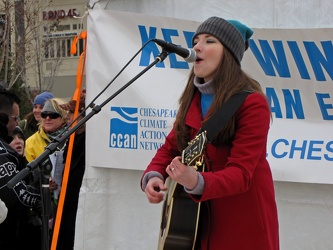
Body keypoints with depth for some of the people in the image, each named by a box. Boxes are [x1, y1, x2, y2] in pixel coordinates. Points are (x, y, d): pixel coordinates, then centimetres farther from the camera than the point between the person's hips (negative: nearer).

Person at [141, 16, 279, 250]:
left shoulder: (252, 104, -17)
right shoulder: (193, 98, 4)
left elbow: (241, 173, -23)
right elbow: (170, 147, 10)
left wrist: (197, 183, -40)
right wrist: (152, 176, -10)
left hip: (244, 224, -6)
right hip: (201, 219, 6)